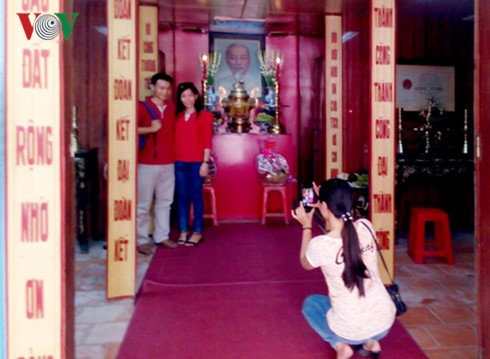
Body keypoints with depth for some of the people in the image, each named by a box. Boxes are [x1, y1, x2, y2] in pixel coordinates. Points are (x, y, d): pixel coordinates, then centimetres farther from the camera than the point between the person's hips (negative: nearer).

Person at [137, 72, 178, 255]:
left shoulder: (172, 107, 11)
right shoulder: (142, 107, -7)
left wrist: (174, 153, 14)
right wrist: (150, 129, -21)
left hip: (168, 162, 6)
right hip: (147, 163, -6)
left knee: (165, 201, 12)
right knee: (143, 203, -1)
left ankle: (162, 235, 24)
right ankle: (142, 240, 9)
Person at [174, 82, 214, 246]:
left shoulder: (204, 115, 0)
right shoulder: (177, 116, 12)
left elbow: (207, 141, -5)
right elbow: (175, 139, 9)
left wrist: (205, 162, -10)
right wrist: (172, 159, 0)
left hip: (196, 162, -4)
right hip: (179, 162, 4)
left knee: (196, 196, 2)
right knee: (182, 196, 7)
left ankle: (197, 232, 12)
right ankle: (183, 231, 16)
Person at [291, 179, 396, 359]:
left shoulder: (320, 244, -21)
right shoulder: (366, 227, -9)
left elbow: (305, 263, 5)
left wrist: (306, 226, 10)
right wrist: (327, 203, 16)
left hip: (351, 331, -4)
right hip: (385, 322, 5)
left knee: (311, 303, 26)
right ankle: (371, 342, 20)